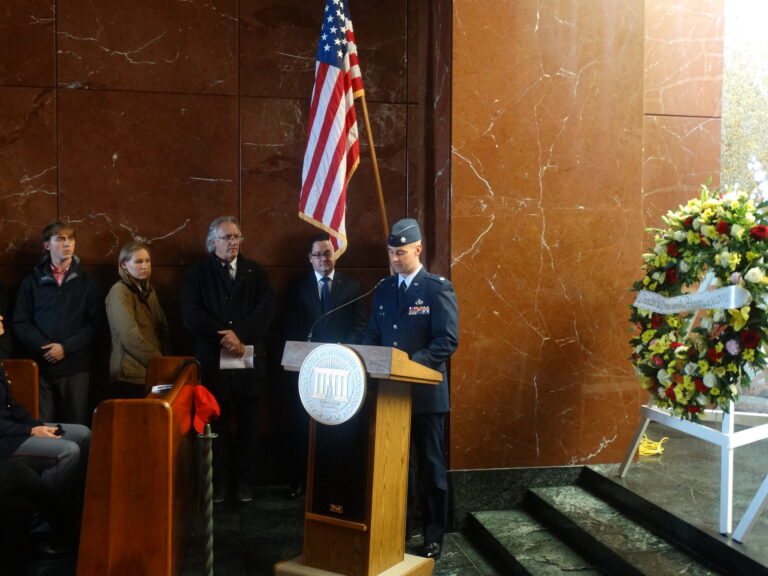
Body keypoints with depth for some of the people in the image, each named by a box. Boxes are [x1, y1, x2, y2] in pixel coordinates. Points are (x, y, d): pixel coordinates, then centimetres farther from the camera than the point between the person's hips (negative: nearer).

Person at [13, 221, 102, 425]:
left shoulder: (88, 282, 9)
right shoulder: (32, 281, 11)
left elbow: (94, 323, 1)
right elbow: (21, 322, 4)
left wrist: (66, 348, -11)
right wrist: (45, 347, -11)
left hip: (76, 366, 0)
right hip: (40, 364, 0)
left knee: (76, 426, 1)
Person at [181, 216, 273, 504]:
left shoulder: (255, 272, 10)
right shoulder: (197, 274, 5)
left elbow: (264, 311, -2)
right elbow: (193, 317, -6)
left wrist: (239, 334, -16)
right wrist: (225, 338, -15)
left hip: (249, 361, 2)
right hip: (213, 361, -1)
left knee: (247, 423, 6)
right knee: (217, 423, 4)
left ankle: (242, 478, 18)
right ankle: (219, 478, 17)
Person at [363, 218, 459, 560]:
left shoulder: (439, 288, -6)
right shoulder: (383, 290, 11)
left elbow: (447, 342, -13)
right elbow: (372, 337, 14)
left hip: (425, 392, -4)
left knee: (431, 467, 7)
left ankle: (433, 537, 18)